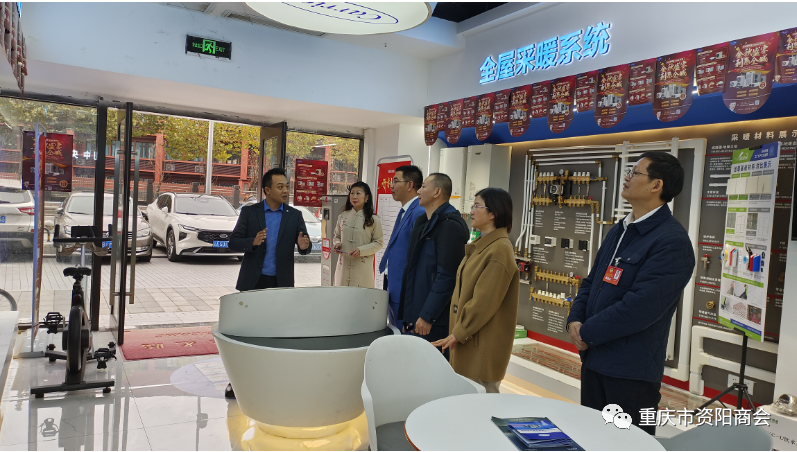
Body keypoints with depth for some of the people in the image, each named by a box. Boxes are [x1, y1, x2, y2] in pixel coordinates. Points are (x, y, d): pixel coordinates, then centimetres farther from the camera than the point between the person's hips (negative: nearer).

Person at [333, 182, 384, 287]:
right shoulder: (343, 216, 10)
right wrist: (337, 243, -2)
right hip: (344, 266, 3)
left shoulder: (373, 220, -1)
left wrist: (361, 250, -13)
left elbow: (378, 243, 0)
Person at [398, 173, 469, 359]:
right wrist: (407, 315, 19)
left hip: (434, 321, -9)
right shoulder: (422, 222, 17)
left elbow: (447, 276, -19)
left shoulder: (450, 225, -13)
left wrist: (427, 316, -19)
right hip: (414, 316, 9)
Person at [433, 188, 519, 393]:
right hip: (467, 338, 9)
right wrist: (457, 330, 14)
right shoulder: (481, 245, 12)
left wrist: (458, 333, -14)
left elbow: (484, 301, -21)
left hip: (483, 343, -9)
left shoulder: (500, 250, -18)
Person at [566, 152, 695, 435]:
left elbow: (640, 306, -24)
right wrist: (575, 320, -3)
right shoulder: (619, 230, 12)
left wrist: (587, 333, -14)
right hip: (593, 359, 8)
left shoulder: (672, 241, -18)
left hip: (630, 370, -8)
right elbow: (592, 280, 15)